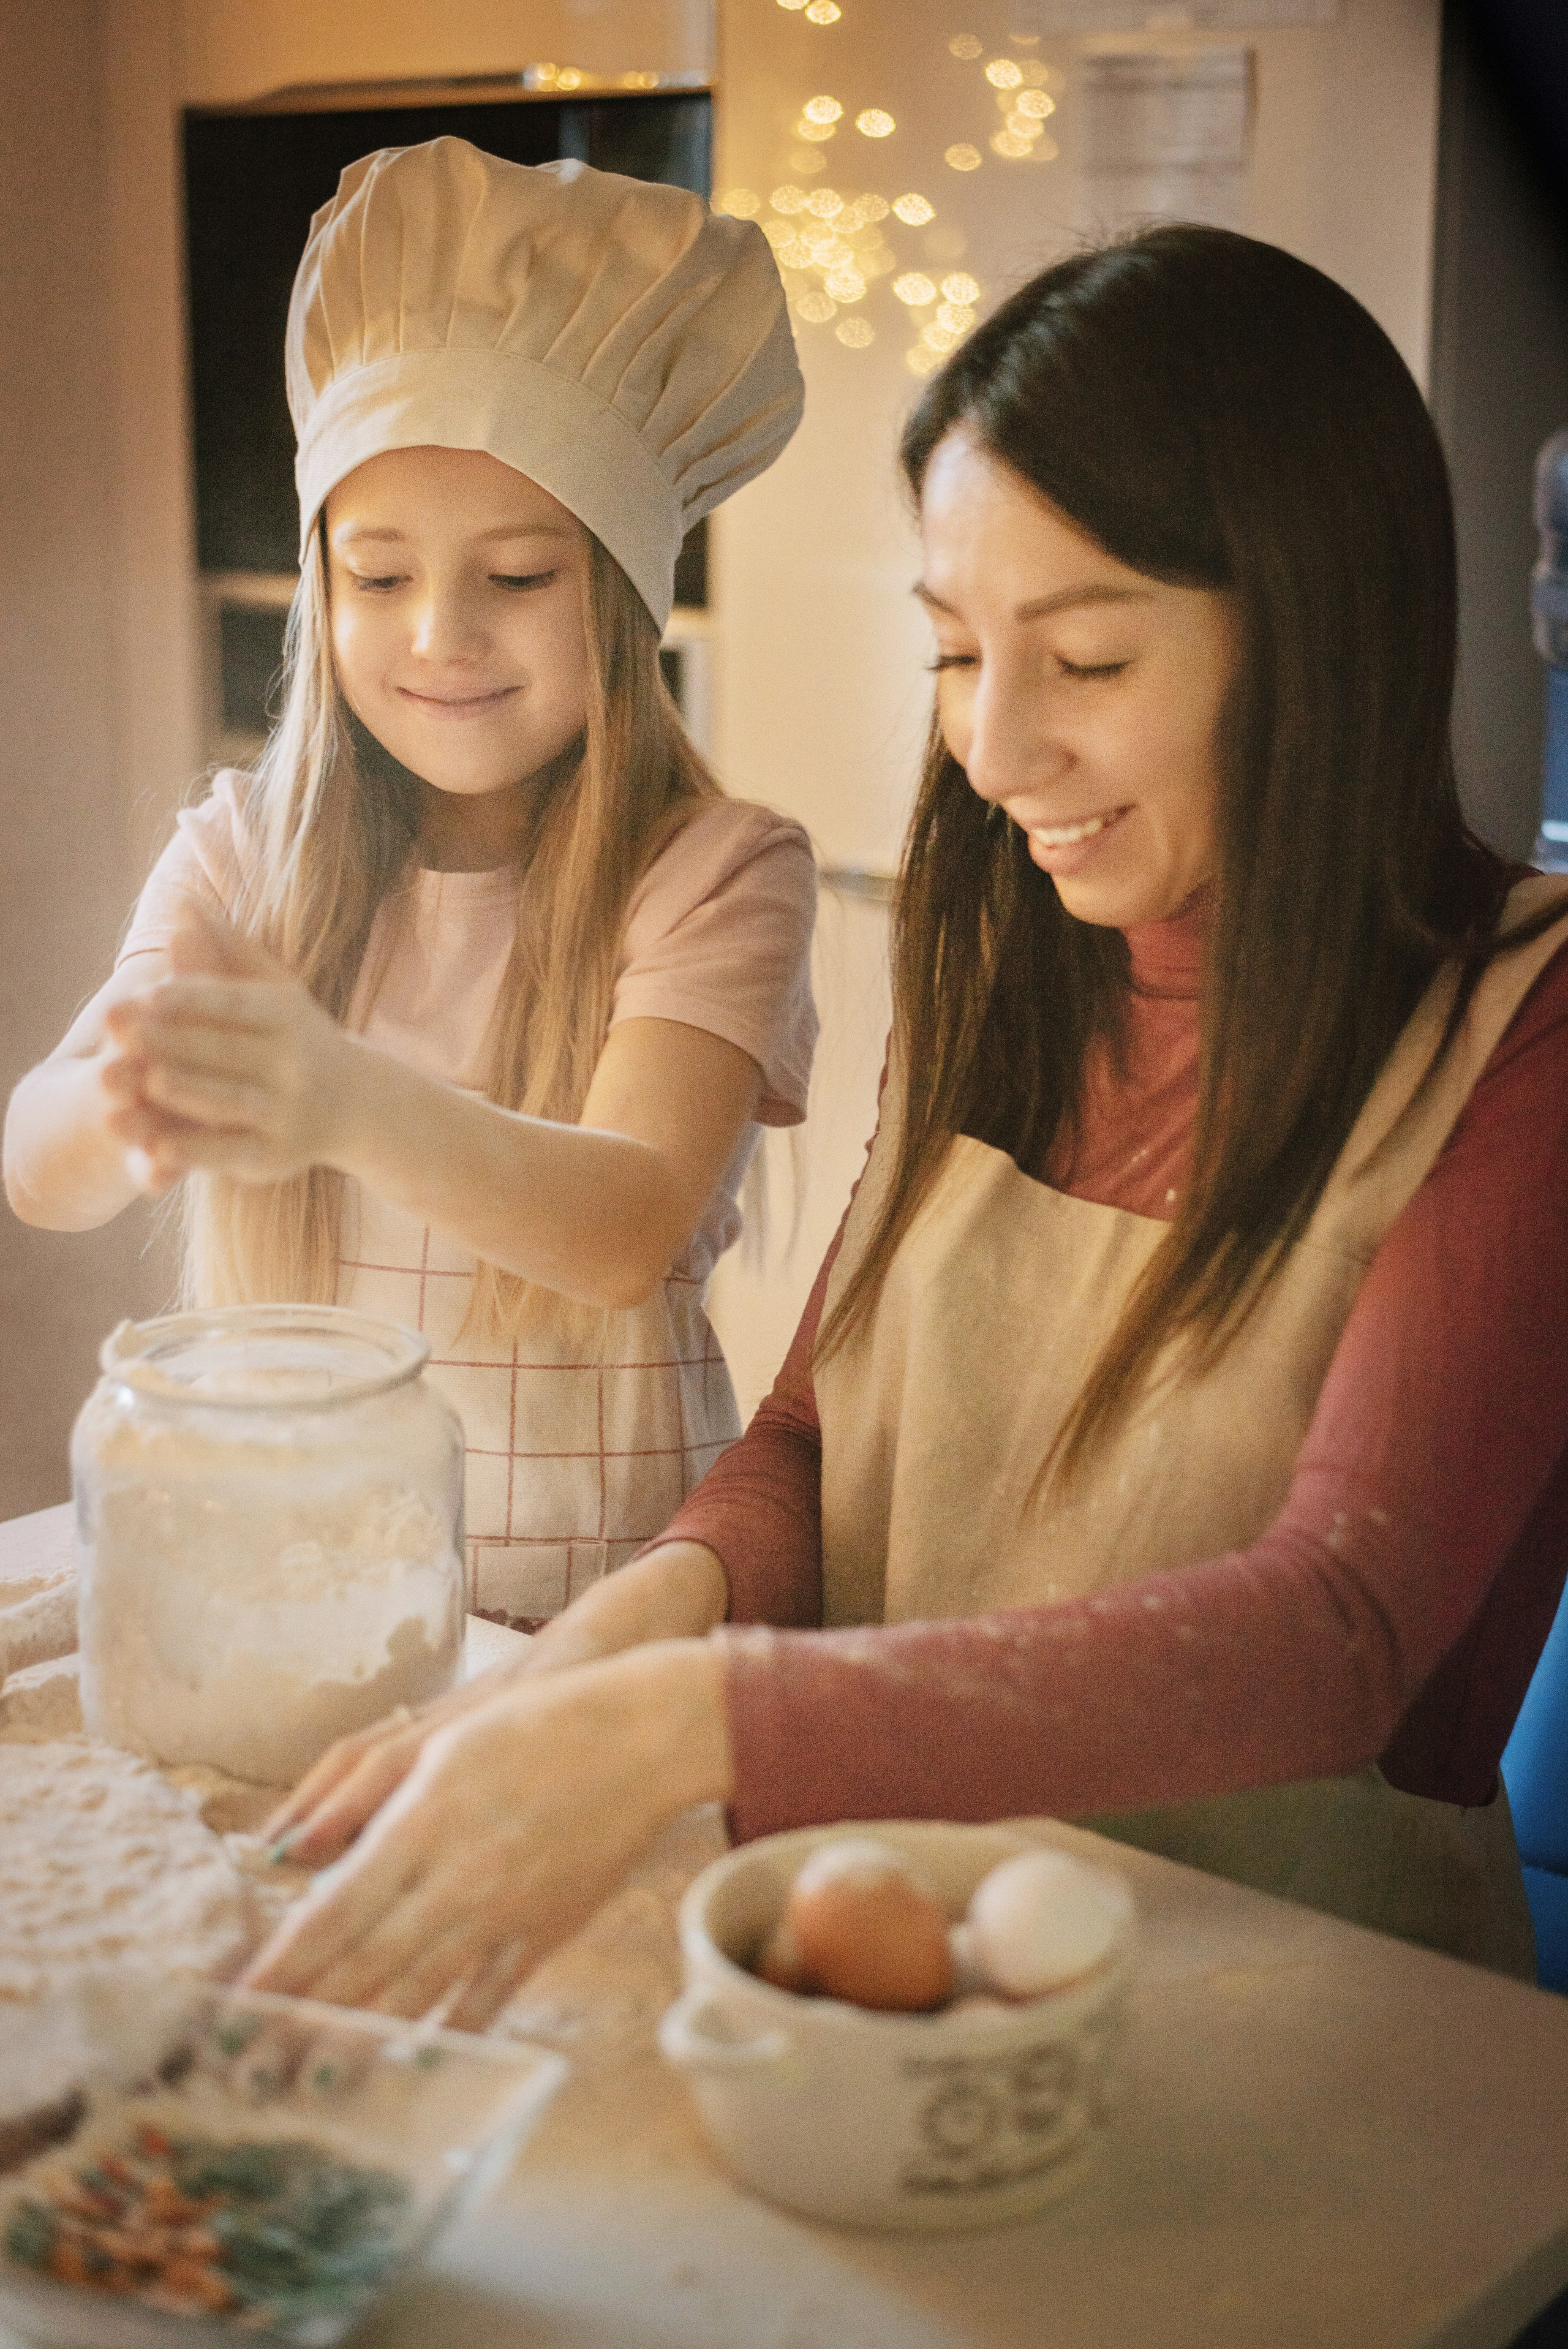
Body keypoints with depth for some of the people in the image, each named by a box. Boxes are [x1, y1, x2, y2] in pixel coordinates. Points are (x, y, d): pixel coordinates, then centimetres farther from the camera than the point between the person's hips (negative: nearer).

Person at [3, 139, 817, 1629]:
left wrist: (352, 1103, -37)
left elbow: (632, 1229, -19)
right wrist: (134, 1099, -30)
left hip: (599, 1612, -3)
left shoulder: (720, 874, -4)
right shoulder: (238, 851, 7)